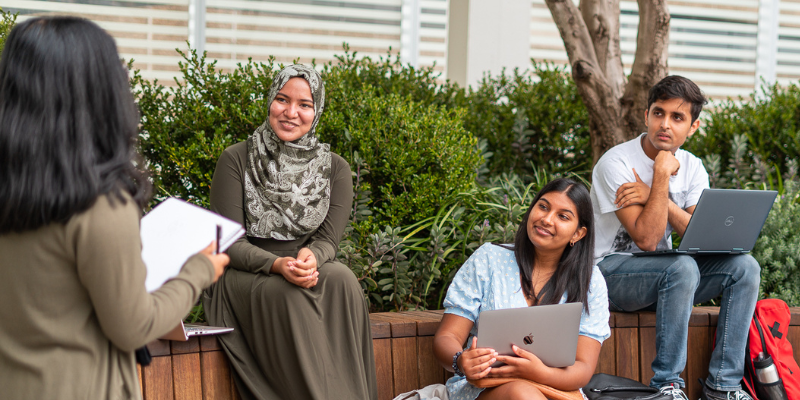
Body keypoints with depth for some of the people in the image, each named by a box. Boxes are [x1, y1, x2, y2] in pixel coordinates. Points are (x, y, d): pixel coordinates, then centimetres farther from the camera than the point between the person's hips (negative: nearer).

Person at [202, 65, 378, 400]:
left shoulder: (335, 168, 7)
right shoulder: (236, 159, -2)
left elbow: (329, 238, -1)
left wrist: (311, 257, -27)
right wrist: (278, 265, -27)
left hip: (313, 271, 2)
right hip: (245, 276, -2)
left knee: (341, 279, -30)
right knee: (287, 293, -34)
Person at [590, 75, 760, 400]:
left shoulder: (692, 167, 4)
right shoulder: (616, 163, -16)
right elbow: (646, 239, -23)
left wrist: (654, 197, -23)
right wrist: (662, 175, -24)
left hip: (662, 273, 6)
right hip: (612, 272, -6)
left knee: (744, 266, -14)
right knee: (682, 266, -35)